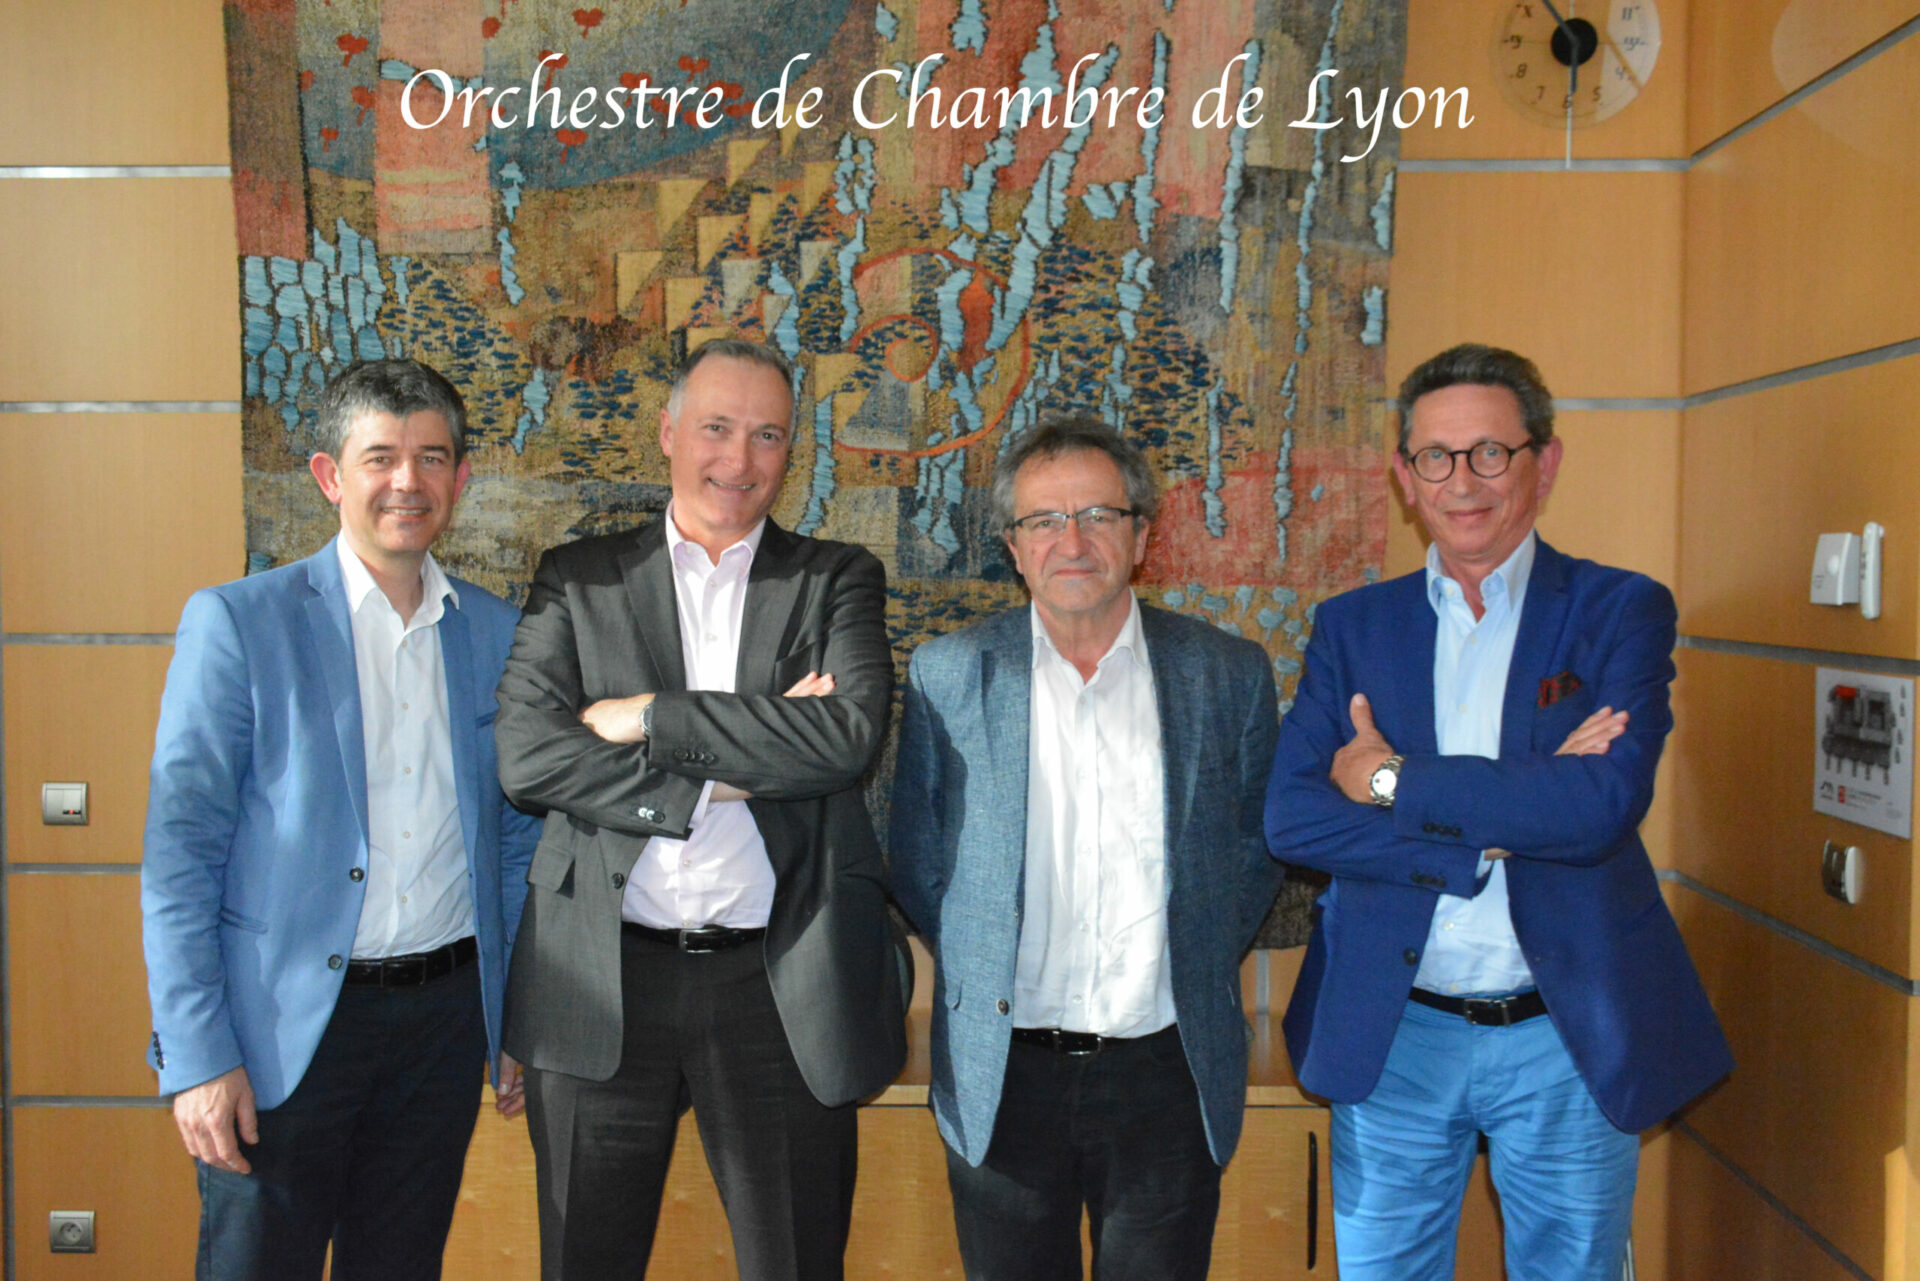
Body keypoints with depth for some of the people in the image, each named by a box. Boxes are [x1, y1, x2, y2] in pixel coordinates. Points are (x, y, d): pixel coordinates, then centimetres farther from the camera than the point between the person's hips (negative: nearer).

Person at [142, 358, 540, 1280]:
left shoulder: (498, 633, 5)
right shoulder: (236, 622, -6)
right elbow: (179, 850, -7)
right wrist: (196, 1056, -11)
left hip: (446, 1014, 3)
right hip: (285, 1022, -3)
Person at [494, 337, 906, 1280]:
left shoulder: (838, 580, 5)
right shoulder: (577, 578, 6)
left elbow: (849, 733, -14)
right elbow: (526, 757, -8)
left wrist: (650, 717, -12)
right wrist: (728, 772, -15)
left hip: (783, 987, 0)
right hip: (601, 984, 1)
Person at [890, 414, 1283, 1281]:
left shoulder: (1228, 674, 0)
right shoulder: (947, 675, -1)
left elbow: (1259, 847, 8)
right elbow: (916, 858, 6)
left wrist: (1197, 971, 1)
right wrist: (980, 970, -1)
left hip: (1168, 1071, 0)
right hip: (1000, 1076, 0)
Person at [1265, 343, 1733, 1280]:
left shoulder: (1622, 611, -3)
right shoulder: (1352, 626, 3)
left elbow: (1604, 804, -19)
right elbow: (1290, 818, -10)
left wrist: (1393, 779, -15)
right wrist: (1501, 823, -18)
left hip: (1568, 1040, -1)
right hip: (1391, 1036, 2)